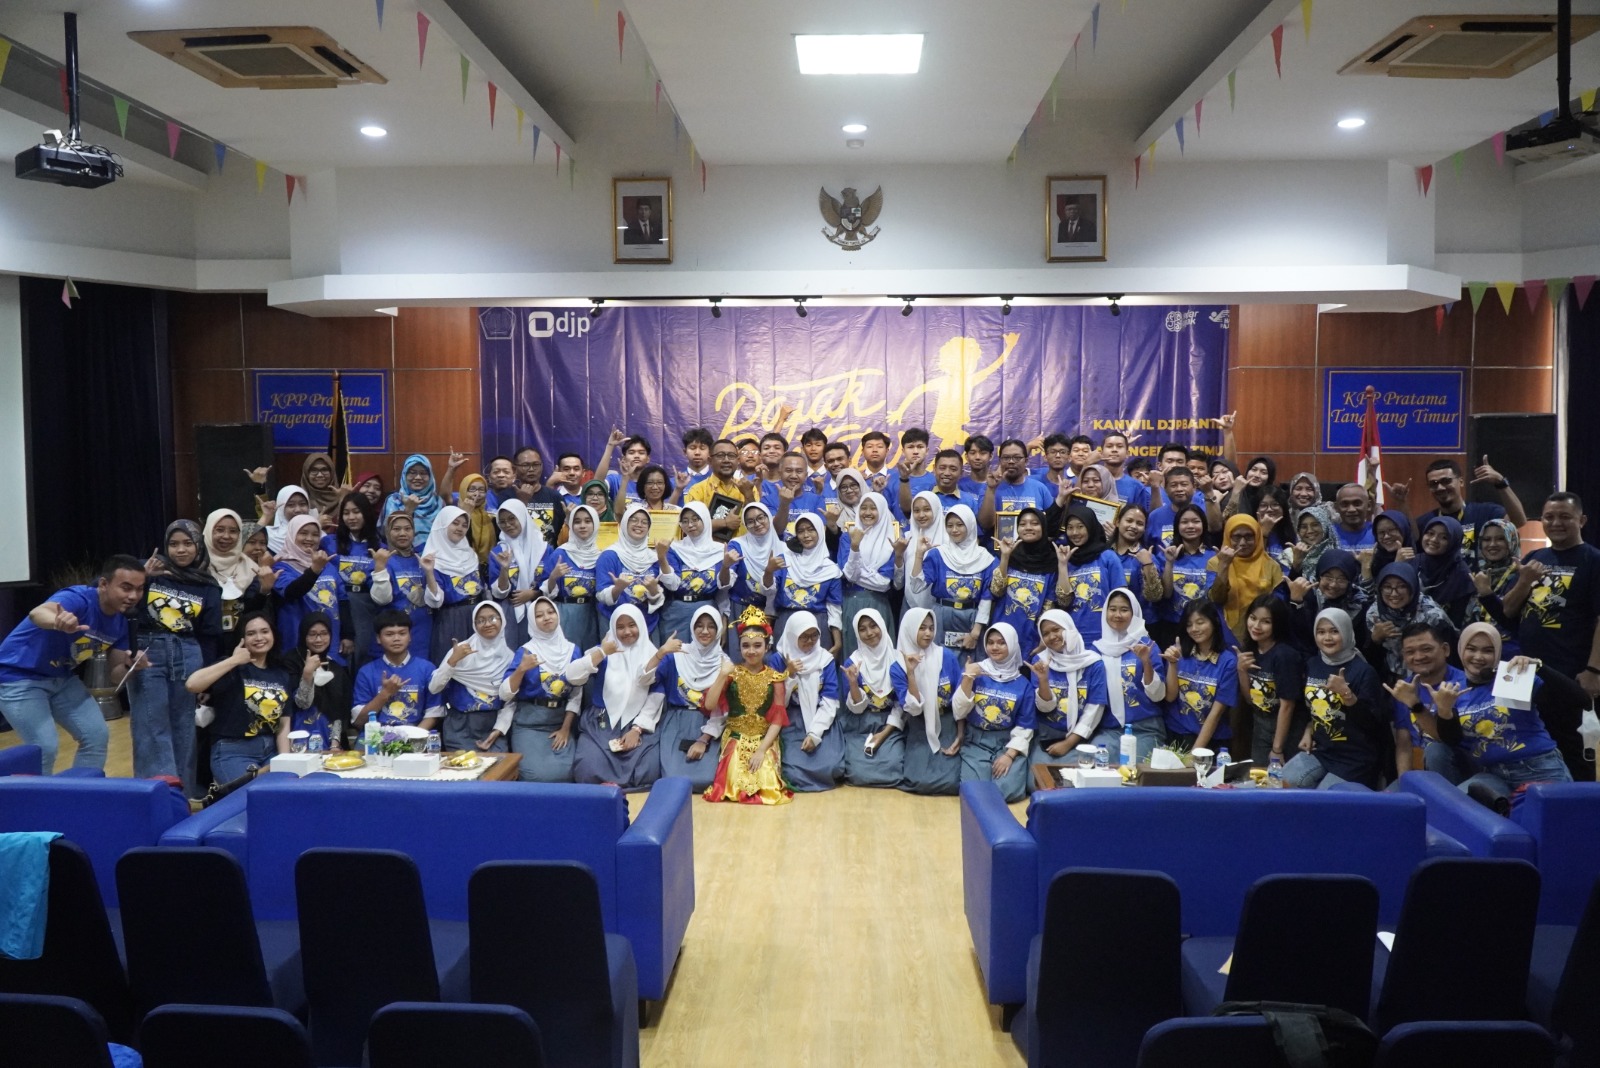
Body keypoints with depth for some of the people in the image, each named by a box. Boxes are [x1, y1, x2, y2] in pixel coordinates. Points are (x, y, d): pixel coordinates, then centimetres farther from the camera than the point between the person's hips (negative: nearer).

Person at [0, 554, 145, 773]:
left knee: (97, 736, 3)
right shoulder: (79, 599, -30)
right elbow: (37, 614, -53)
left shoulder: (120, 622, -7)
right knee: (44, 747, -17)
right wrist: (58, 622, -77)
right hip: (19, 676, -8)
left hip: (62, 678, 8)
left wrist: (129, 665, -25)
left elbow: (115, 675, -1)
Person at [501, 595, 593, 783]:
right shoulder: (526, 651, -4)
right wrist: (521, 669, -24)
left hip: (561, 719, 3)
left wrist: (565, 728, -4)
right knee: (538, 774, -22)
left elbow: (576, 694, 5)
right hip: (530, 721, -3)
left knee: (566, 772, -20)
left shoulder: (572, 650, 5)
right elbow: (505, 694, -9)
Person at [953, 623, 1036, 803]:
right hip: (976, 742, -1)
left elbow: (1025, 725, 2)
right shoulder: (974, 672, 2)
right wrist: (968, 678, -13)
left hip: (1009, 743, 1)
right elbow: (959, 712, -4)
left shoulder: (1023, 683, 3)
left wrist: (1009, 755, -12)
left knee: (1009, 791, -24)